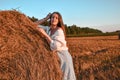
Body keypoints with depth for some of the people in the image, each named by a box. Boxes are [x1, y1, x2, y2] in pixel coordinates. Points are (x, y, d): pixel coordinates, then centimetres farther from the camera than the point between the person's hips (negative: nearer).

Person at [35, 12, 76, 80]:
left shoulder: (59, 31, -19)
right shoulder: (48, 29, 1)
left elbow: (55, 46, -29)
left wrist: (45, 34, -25)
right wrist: (46, 18, -1)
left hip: (63, 56, -6)